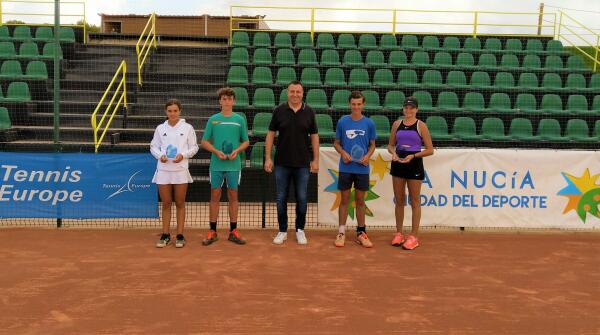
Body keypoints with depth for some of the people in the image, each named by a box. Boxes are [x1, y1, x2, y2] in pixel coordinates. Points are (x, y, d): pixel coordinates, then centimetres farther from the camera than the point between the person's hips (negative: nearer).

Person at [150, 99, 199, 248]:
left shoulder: (188, 128, 2)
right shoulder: (160, 128, 7)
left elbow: (194, 147, 4)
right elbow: (153, 146, 11)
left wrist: (183, 155, -13)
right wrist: (160, 155, -9)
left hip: (180, 170, -1)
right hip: (163, 170, 2)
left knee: (180, 203, 5)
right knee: (166, 204, 6)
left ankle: (180, 236, 12)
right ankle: (165, 235, 15)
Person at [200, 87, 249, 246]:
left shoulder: (240, 119, 5)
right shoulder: (213, 119, 4)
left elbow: (246, 141, 10)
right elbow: (204, 142, 5)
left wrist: (237, 150, -9)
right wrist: (217, 152, -11)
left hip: (234, 164, 0)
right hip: (216, 164, 0)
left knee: (233, 196, 6)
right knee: (215, 196, 4)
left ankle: (233, 231, 15)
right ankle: (212, 232, 12)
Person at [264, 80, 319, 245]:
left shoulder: (309, 112, 1)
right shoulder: (279, 110, 0)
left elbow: (314, 136, 5)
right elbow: (271, 134, 2)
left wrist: (316, 160, 0)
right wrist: (268, 158, -3)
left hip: (302, 164, 0)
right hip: (282, 163, 0)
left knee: (302, 199, 6)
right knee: (281, 198, 6)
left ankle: (300, 230, 21)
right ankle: (282, 231, 19)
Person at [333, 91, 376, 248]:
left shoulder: (369, 123, 1)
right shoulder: (342, 121, 1)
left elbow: (372, 145, 9)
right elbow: (336, 143, 8)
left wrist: (368, 156, -11)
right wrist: (343, 153, -12)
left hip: (362, 168, 0)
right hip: (345, 168, 0)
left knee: (360, 201, 9)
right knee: (344, 200, 6)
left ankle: (361, 233, 18)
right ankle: (341, 233, 13)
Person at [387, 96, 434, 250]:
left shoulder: (421, 126, -5)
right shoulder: (397, 124, 6)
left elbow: (430, 150, -5)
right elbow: (391, 145, 14)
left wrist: (413, 156, -18)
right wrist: (393, 153, -8)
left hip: (414, 165, -4)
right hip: (398, 164, 4)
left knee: (414, 201, 3)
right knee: (399, 200, 11)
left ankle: (414, 236, 11)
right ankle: (399, 233, 22)